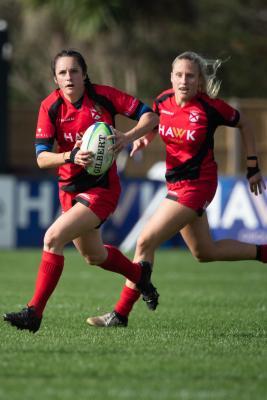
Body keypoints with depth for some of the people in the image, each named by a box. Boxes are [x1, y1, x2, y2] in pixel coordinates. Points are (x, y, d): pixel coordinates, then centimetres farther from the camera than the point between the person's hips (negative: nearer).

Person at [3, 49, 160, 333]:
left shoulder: (103, 96, -13)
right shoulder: (50, 107, -7)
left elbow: (150, 116, -7)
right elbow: (42, 157, -13)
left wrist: (128, 137, -26)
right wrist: (71, 156, -33)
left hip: (102, 188, -5)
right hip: (70, 189, 5)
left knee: (53, 238, -24)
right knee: (93, 256, 23)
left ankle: (35, 312, -20)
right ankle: (140, 273, 54)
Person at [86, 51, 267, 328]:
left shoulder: (209, 107, -17)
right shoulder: (163, 102, -2)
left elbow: (244, 125, 0)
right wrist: (142, 139, -4)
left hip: (196, 184, -7)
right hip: (176, 183, 7)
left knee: (145, 242, -12)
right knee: (204, 252, 20)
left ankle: (121, 314, -6)